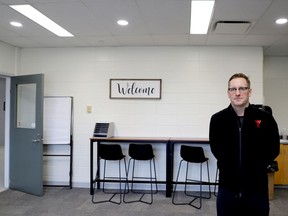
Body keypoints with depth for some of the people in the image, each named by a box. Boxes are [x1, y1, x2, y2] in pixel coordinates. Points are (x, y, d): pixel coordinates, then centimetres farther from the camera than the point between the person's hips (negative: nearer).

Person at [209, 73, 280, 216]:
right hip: (228, 188, 1)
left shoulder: (265, 118, -7)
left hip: (257, 189, -1)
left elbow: (273, 149, 4)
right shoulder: (217, 119, -3)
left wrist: (257, 166, 0)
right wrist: (228, 167, 2)